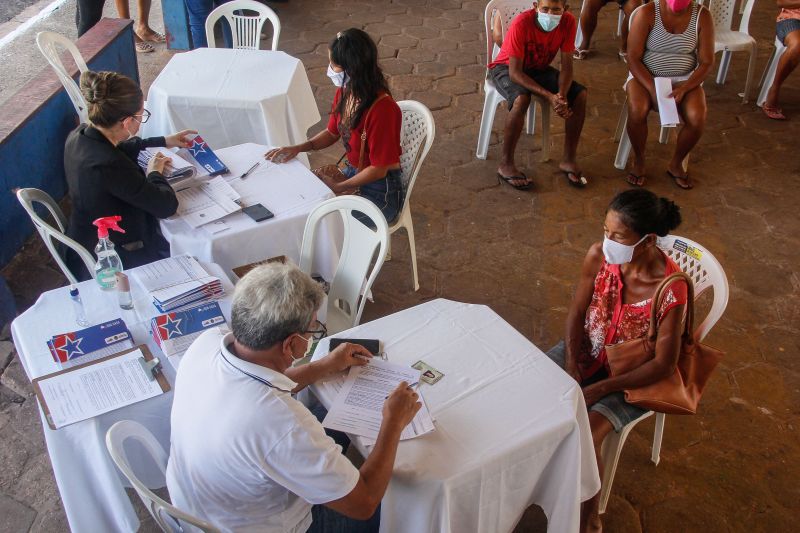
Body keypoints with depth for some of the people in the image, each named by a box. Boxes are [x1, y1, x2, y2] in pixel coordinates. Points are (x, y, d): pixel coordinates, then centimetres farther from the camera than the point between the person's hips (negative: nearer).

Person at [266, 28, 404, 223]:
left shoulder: (382, 109, -29)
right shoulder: (344, 92, -4)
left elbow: (378, 169, -22)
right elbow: (332, 133, 14)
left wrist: (338, 187, -15)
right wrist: (297, 148, -2)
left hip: (380, 191, -8)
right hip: (352, 172, 8)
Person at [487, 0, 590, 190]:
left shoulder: (568, 22, -18)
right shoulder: (522, 23, -31)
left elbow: (566, 66, -12)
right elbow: (515, 72, -30)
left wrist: (562, 94, -32)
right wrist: (549, 96, -38)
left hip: (539, 68, 5)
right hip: (507, 68, -5)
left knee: (580, 95, -16)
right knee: (521, 99, -36)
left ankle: (568, 160, -4)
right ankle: (505, 165, -22)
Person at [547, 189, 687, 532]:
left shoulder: (670, 289, -30)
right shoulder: (598, 255, -16)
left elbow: (664, 365, -23)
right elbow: (576, 312, -3)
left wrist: (600, 389, -26)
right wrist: (571, 363, -18)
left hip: (632, 377, -5)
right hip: (587, 350, 5)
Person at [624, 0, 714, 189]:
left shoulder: (702, 16, -8)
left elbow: (707, 62, -4)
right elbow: (633, 58, -13)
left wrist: (683, 89, -20)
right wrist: (652, 89, -24)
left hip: (684, 79, 2)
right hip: (645, 76, -1)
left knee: (697, 118, -26)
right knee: (637, 110, -33)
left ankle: (676, 164, 2)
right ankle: (638, 161, -6)